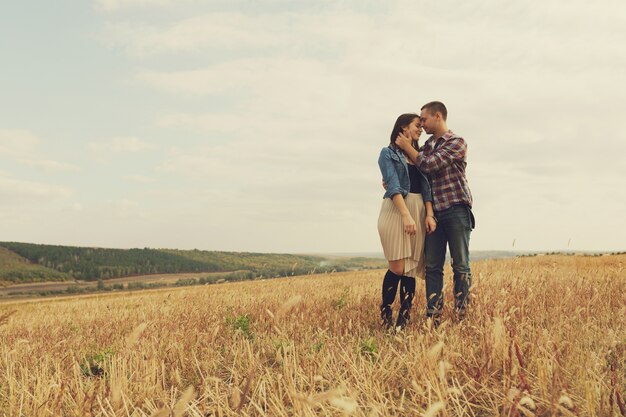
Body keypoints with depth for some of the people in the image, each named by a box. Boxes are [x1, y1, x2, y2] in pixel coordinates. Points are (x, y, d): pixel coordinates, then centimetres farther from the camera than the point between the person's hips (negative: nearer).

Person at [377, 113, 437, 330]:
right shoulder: (388, 153, 3)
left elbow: (426, 186, 9)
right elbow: (393, 186, -10)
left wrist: (429, 214, -6)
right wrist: (406, 215, -21)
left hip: (419, 210, 5)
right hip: (395, 210, -5)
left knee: (411, 268, 0)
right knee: (398, 267, -11)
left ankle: (403, 320, 2)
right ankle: (385, 314, 8)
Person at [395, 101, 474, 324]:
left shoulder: (457, 142, -3)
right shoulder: (428, 145, 18)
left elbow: (429, 165, -14)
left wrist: (407, 146, -2)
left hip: (456, 210, -6)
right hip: (434, 212, 6)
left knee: (461, 266, 0)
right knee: (432, 266, 1)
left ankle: (461, 317, 4)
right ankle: (433, 318, 2)